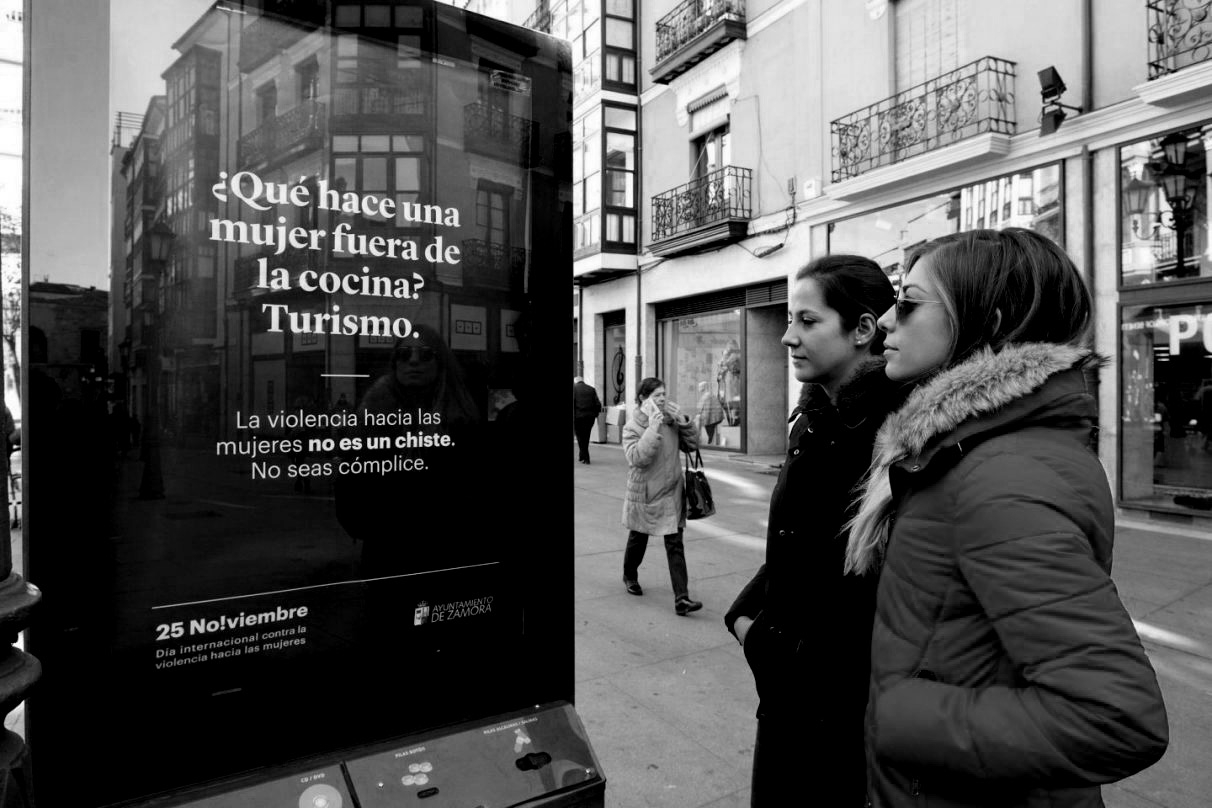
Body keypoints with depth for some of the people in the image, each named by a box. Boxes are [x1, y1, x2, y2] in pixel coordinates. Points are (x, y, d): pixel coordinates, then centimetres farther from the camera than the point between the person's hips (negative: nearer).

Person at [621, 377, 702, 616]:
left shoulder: (672, 421, 0)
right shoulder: (632, 426, -13)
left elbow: (692, 446, 3)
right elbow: (636, 458, -26)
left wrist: (684, 422, -11)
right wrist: (653, 430, -31)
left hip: (671, 493, 3)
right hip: (643, 494, -3)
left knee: (675, 545, -3)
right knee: (637, 540, 18)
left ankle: (681, 599, -3)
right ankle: (630, 577, 46)